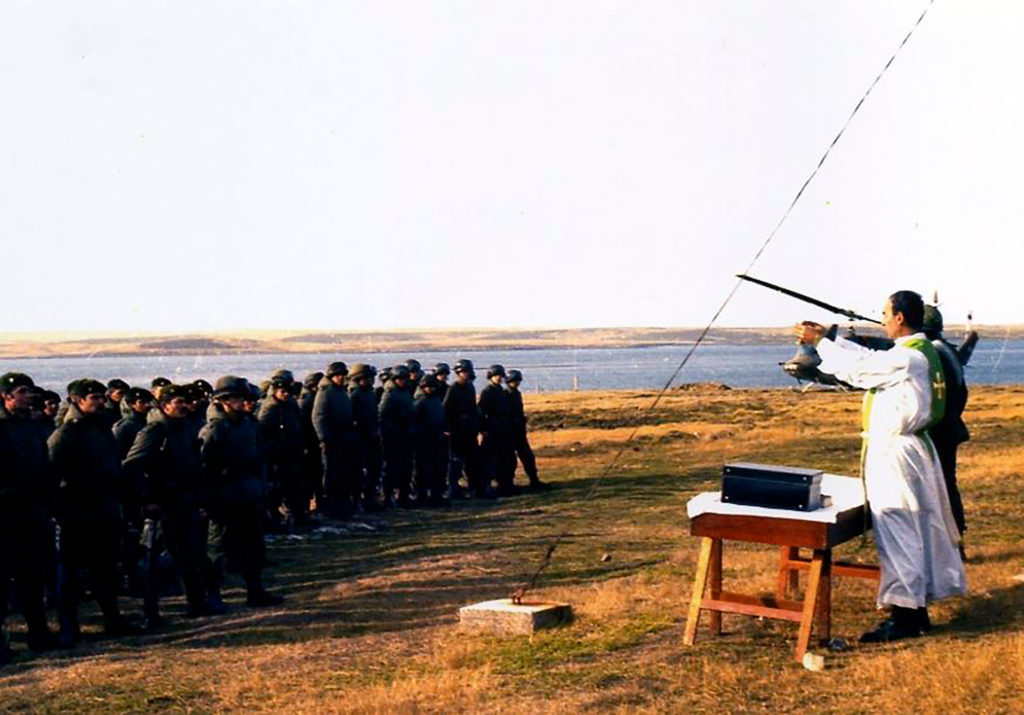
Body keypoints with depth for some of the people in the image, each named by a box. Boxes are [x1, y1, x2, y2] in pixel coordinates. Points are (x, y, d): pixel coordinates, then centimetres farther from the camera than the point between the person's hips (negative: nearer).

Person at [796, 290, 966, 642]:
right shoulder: (920, 352, 10)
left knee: (897, 532, -5)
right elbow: (868, 357, 19)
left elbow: (856, 368, -17)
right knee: (916, 532, 14)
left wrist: (820, 342, -5)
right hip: (912, 448, 10)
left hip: (894, 453, -10)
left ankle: (904, 616, -1)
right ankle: (916, 609, 22)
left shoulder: (908, 358, -21)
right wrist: (829, 337, 17)